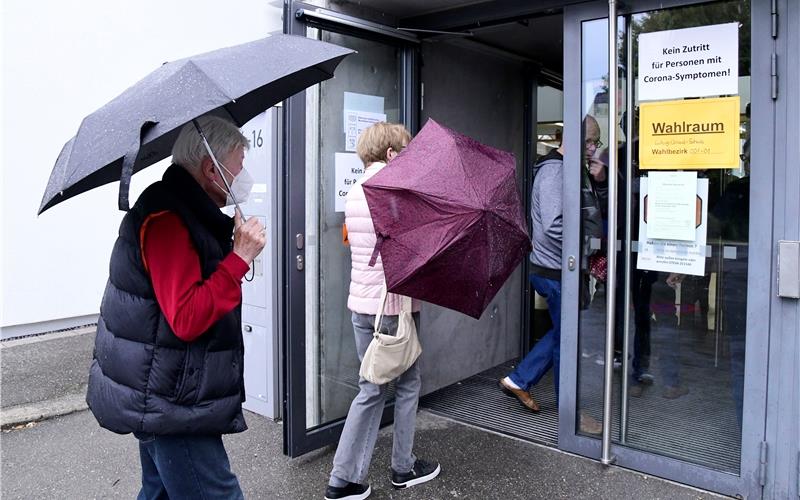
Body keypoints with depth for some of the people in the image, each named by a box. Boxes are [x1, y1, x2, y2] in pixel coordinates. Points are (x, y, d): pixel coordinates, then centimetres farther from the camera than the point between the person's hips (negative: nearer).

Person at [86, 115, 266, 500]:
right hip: (170, 406, -11)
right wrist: (240, 256, -24)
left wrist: (231, 241, 10)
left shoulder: (182, 212, 13)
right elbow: (188, 319, -28)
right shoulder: (168, 220, -21)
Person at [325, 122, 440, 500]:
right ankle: (404, 468, 26)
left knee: (370, 389, 13)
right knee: (408, 384, 13)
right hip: (396, 303, -6)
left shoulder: (353, 195, 10)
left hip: (361, 305, 6)